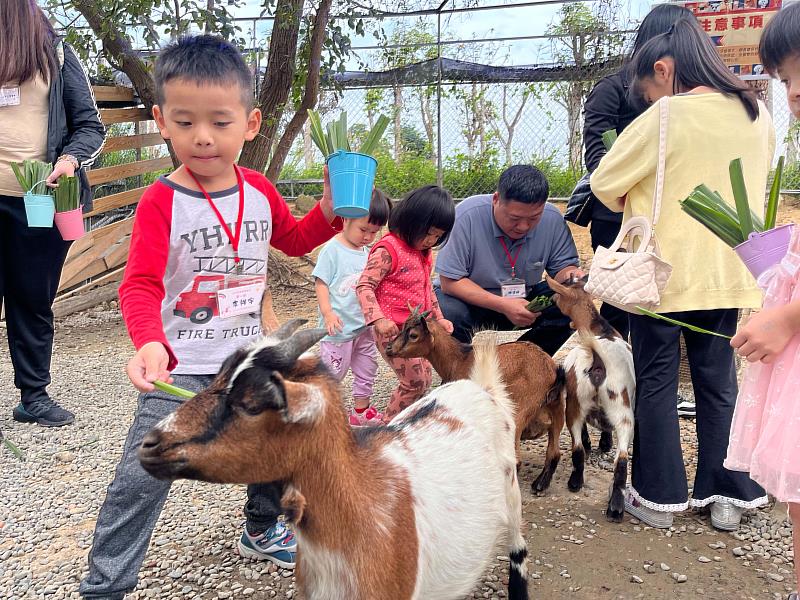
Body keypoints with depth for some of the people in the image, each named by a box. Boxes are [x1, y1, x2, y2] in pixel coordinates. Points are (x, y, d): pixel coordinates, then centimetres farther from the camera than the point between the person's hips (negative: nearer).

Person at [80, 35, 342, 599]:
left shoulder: (260, 191, -1)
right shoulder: (161, 202, -17)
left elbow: (295, 239, 16)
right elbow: (140, 285, -26)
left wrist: (329, 210, -2)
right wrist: (150, 343, -45)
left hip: (248, 356, 6)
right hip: (181, 365, -5)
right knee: (143, 476, -8)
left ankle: (263, 531, 47)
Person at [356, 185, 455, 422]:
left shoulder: (423, 253, 12)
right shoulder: (388, 250, -17)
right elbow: (364, 286, -20)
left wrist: (438, 318, 18)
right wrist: (378, 319, -30)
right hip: (392, 330, -9)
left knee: (425, 378, 14)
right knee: (415, 381, -6)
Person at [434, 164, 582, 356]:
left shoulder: (552, 219, -14)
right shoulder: (467, 216, -25)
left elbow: (561, 267, -3)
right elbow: (450, 281, -24)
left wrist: (570, 274, -30)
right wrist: (502, 306, -33)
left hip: (525, 298, 3)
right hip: (471, 299, -3)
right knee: (447, 312, -36)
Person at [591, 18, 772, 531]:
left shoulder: (665, 117, -14)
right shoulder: (759, 117, 5)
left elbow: (604, 183, -8)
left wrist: (638, 207, 11)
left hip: (664, 272, -5)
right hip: (729, 273, 6)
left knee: (656, 382, 7)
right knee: (719, 382, 14)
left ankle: (658, 496, 14)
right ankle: (728, 495, 21)